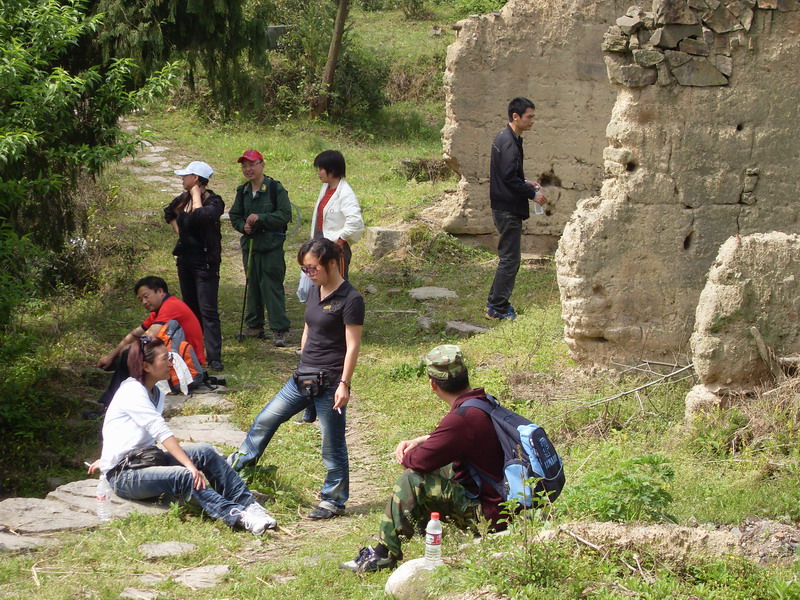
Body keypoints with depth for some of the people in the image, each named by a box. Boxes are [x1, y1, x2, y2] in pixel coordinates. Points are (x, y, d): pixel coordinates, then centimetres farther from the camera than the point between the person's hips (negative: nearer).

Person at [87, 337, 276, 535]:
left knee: (204, 451, -14)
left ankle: (247, 503, -24)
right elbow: (161, 431, -28)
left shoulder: (155, 393, 13)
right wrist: (190, 465, -37)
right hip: (122, 475, -9)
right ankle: (237, 516, -47)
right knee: (184, 476, -34)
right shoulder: (132, 391, -17)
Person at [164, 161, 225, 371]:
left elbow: (201, 216, -36)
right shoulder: (183, 199, 7)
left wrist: (196, 194, -20)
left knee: (208, 310, -10)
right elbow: (169, 213, 28)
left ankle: (214, 356, -11)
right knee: (191, 307, 14)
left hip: (205, 261, -8)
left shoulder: (213, 201, -14)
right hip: (185, 258, 8)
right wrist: (179, 232, 14)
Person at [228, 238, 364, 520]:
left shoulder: (350, 300, -15)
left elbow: (352, 347, -16)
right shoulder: (314, 291, 9)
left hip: (330, 381, -8)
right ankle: (236, 466, 28)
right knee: (266, 419, 13)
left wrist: (344, 385, -19)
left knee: (332, 445, 3)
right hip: (303, 378, 8)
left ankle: (334, 500, 15)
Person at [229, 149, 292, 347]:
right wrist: (243, 226, -3)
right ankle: (254, 326, 23)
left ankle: (279, 331, -5)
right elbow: (234, 215, 18)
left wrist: (260, 218, -20)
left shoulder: (276, 189, -8)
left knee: (272, 287, -8)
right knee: (252, 287, 13)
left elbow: (285, 215, -13)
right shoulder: (243, 191, 11)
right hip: (250, 245, 6)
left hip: (272, 247, -6)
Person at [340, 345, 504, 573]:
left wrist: (406, 455, 3)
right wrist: (420, 441, 8)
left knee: (413, 479, -16)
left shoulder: (463, 417, -26)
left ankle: (384, 554, -8)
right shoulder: (484, 401, 4)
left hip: (487, 514, -10)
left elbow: (420, 460, -20)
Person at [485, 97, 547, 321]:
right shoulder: (508, 142, -18)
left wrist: (525, 183, 13)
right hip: (508, 208, -11)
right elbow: (509, 177, -23)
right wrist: (532, 193, -15)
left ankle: (495, 302, 23)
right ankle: (498, 307, 0)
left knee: (508, 257, 16)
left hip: (505, 208, 11)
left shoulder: (507, 138, 15)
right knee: (510, 259, -5)